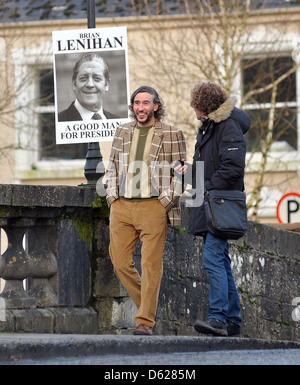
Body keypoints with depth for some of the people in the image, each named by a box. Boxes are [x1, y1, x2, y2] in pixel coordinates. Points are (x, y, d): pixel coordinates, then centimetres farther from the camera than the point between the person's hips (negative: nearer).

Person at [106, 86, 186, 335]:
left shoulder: (172, 135, 4)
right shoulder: (123, 132, 16)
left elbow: (179, 172, 3)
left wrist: (167, 200, -7)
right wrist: (112, 197, 9)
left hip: (153, 206, -4)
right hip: (121, 206, 5)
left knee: (150, 264, -7)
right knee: (120, 261, 1)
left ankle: (145, 321, -5)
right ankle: (148, 304, 19)